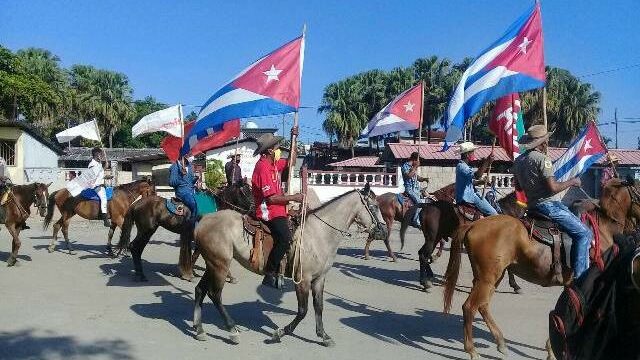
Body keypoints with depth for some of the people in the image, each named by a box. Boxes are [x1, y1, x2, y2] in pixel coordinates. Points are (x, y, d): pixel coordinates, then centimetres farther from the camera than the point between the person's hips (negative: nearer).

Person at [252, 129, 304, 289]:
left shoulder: (273, 163, 12)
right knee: (285, 238, -29)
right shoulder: (263, 167, -17)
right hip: (268, 211, -11)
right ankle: (269, 273, -20)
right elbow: (271, 198, -22)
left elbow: (291, 162, 27)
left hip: (278, 210, 11)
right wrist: (293, 197, -13)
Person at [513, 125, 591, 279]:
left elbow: (518, 187, 20)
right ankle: (579, 276, -10)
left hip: (532, 205, 10)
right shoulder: (542, 158, -14)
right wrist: (572, 182, -5)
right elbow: (553, 187, -20)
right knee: (583, 233, -7)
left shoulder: (519, 160, 12)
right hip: (547, 204, -10)